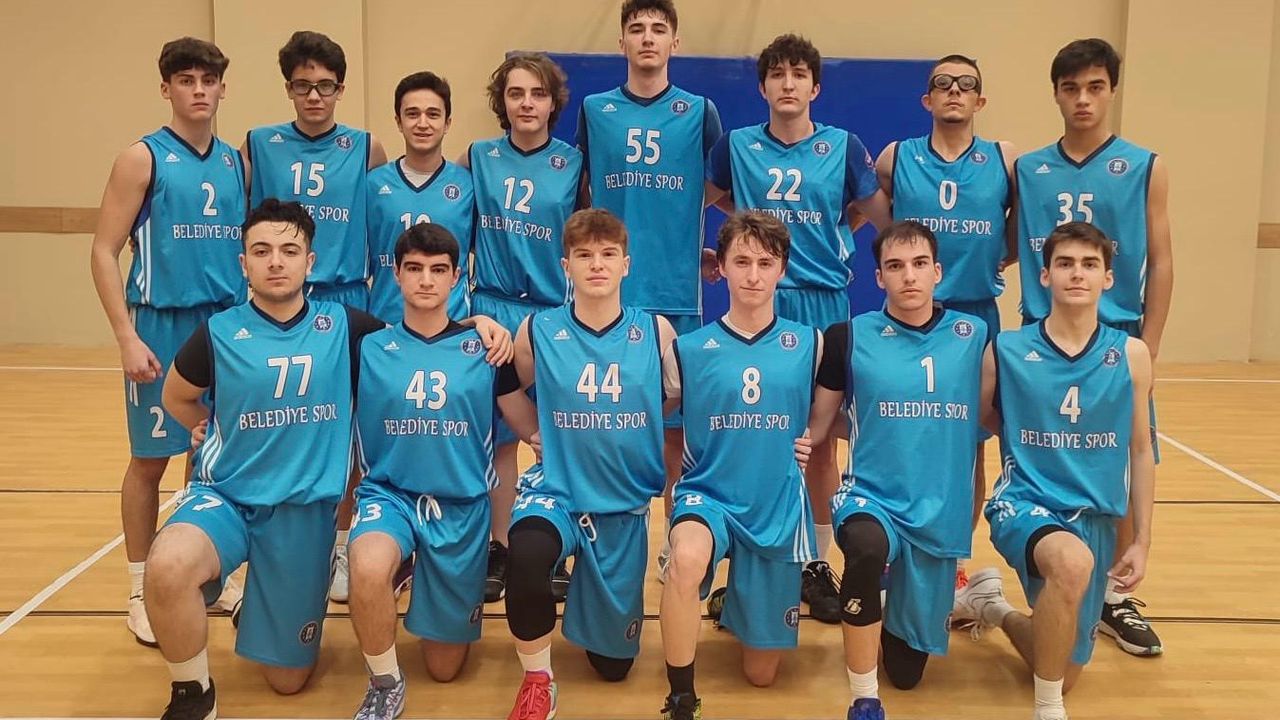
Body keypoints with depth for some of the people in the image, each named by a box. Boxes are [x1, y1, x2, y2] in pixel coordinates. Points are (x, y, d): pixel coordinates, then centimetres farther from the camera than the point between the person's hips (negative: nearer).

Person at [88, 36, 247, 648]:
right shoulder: (144, 158, -4)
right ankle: (142, 590, 16)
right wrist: (127, 337, -14)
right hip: (163, 327, -4)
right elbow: (104, 253, -6)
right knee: (151, 458, 4)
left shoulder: (236, 162, 9)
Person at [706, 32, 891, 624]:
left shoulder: (844, 147, 2)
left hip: (823, 306, 0)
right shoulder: (737, 146, 4)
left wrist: (836, 223, 2)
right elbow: (712, 199, 20)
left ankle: (817, 563, 15)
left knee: (821, 437, 4)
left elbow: (882, 218, 12)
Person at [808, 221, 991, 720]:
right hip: (871, 496, -2)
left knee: (907, 669, 11)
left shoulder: (974, 335, -1)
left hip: (941, 511, 2)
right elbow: (819, 421, 3)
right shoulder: (850, 336, -4)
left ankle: (894, 615, 49)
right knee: (867, 547, -40)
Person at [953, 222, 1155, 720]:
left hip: (1095, 516, 4)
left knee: (1064, 674, 11)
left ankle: (991, 606, 43)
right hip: (1024, 503, -3)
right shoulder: (1005, 351, -7)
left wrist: (1142, 541, 6)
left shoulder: (1131, 355, -1)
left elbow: (1140, 451, 7)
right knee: (1072, 561, -40)